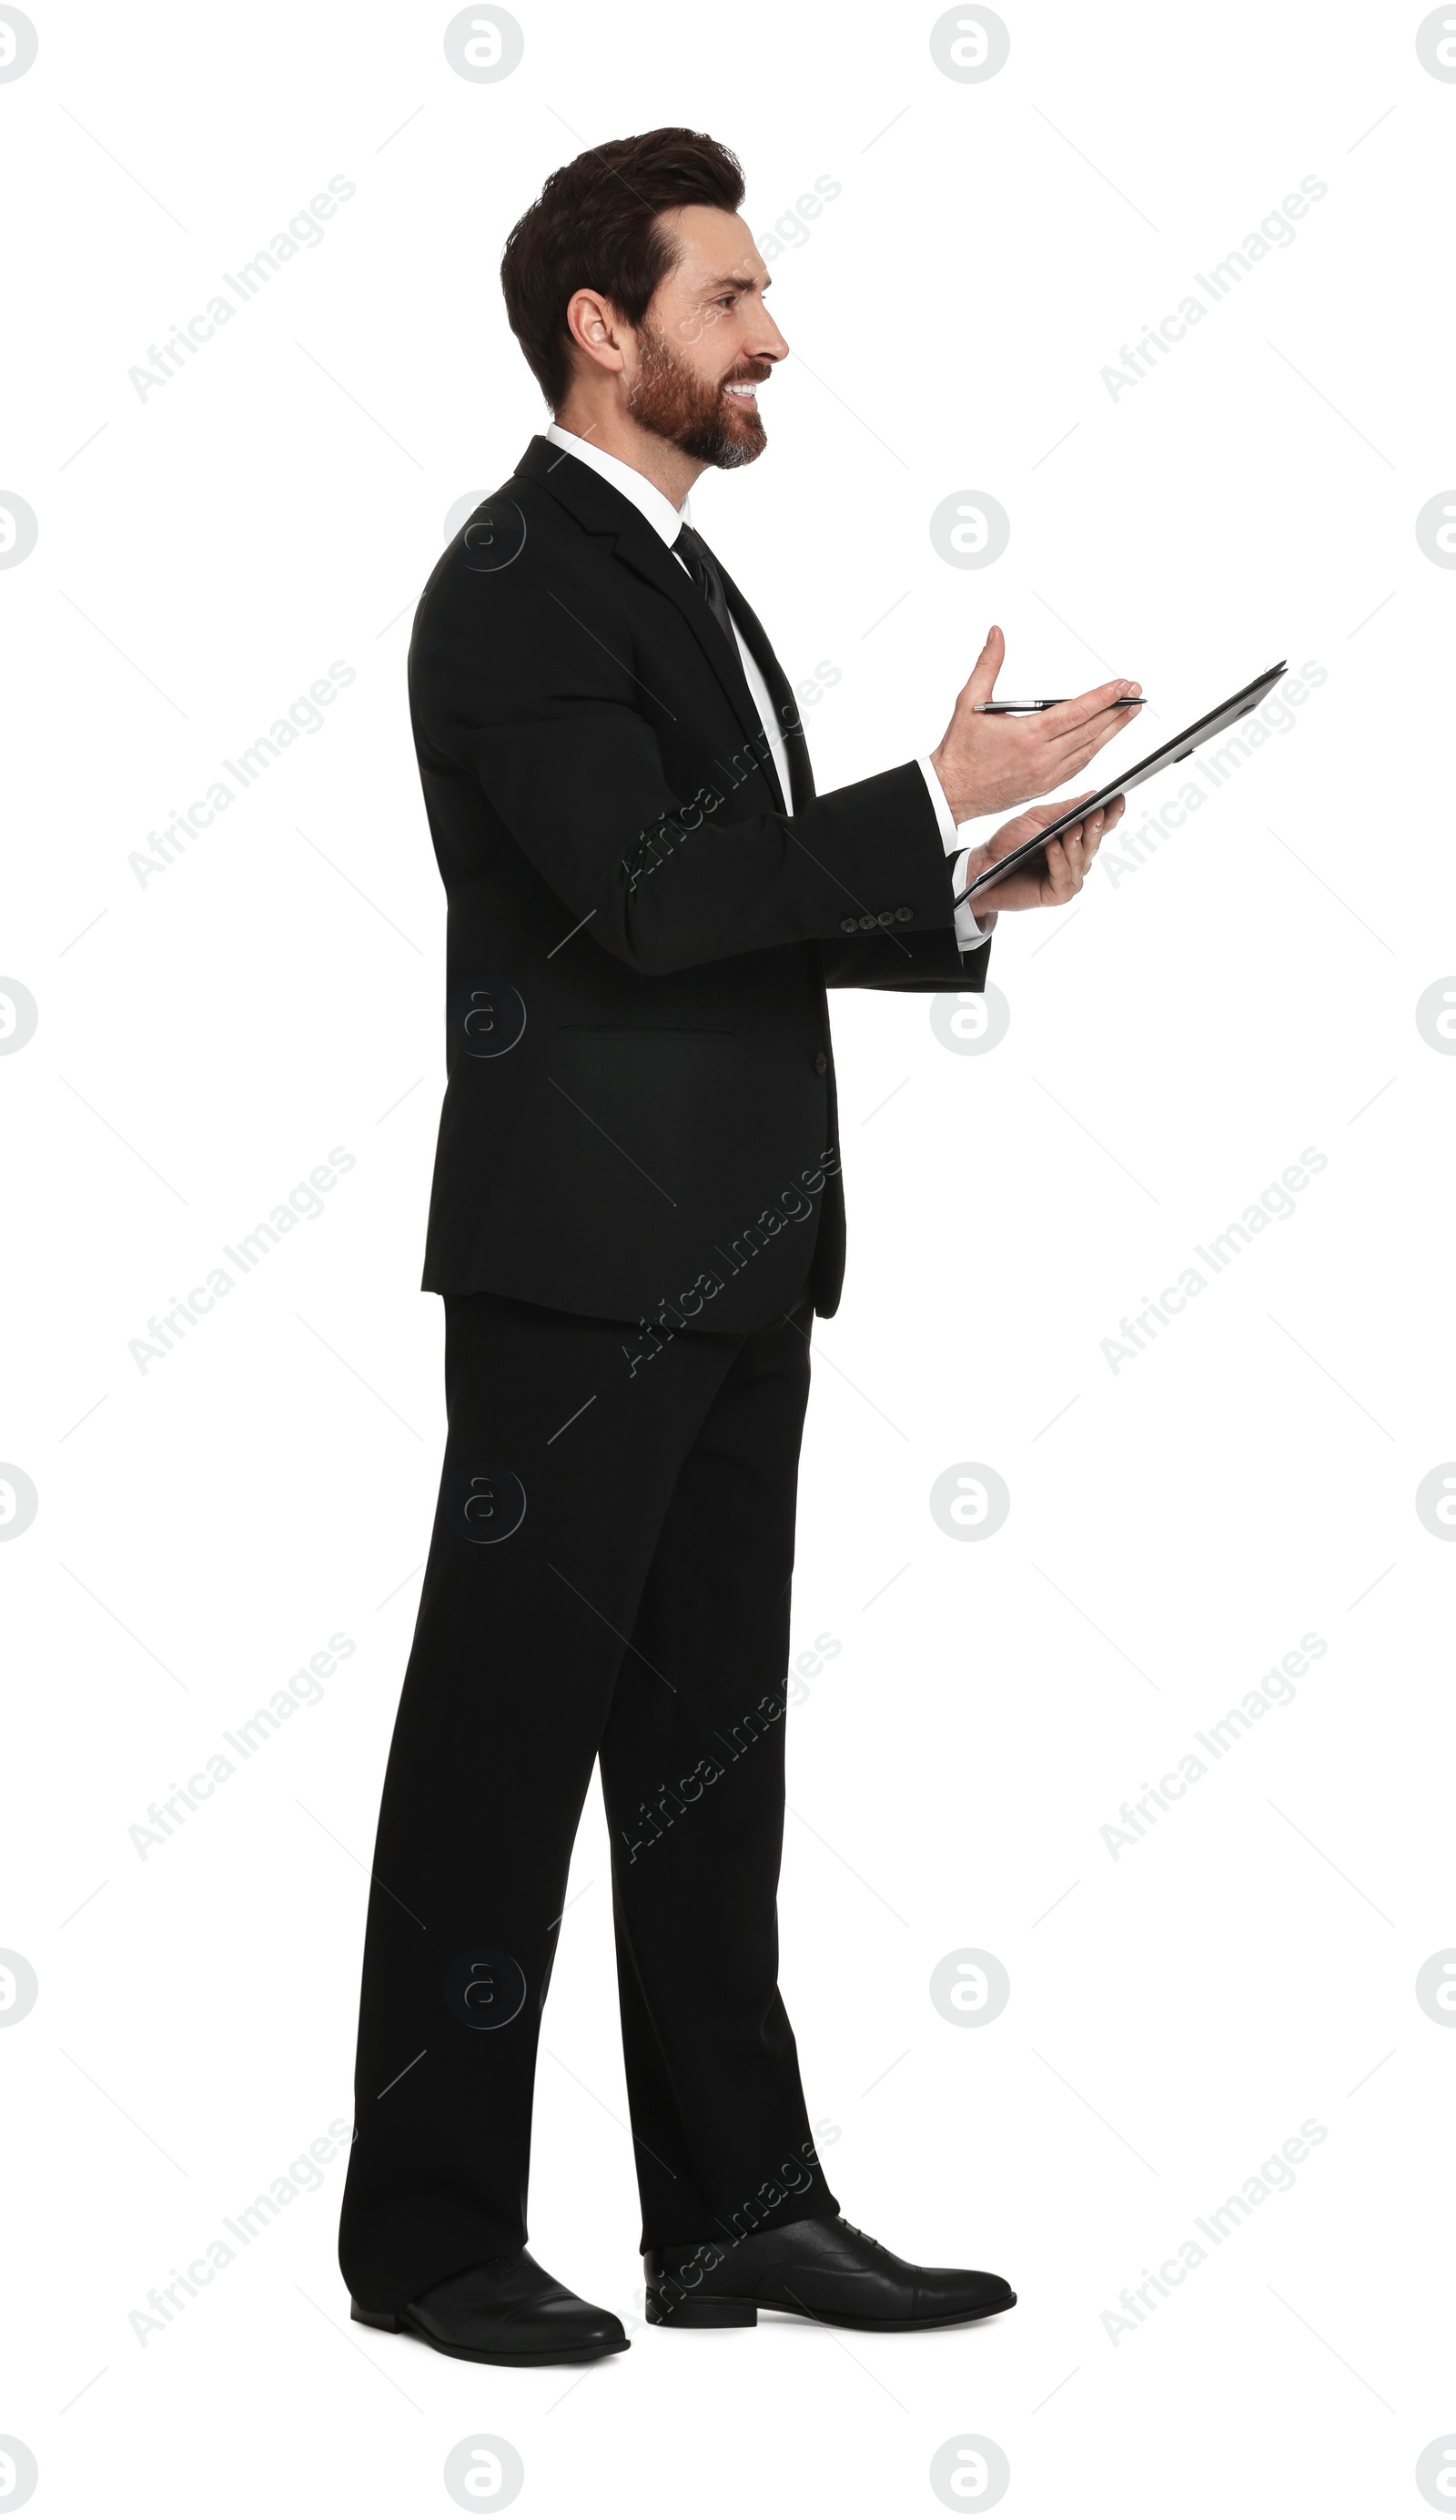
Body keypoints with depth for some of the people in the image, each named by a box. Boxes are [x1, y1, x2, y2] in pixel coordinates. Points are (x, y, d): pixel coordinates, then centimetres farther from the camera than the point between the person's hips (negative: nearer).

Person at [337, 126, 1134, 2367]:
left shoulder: (682, 578, 18)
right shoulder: (518, 587, -12)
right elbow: (651, 897, -22)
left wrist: (968, 901, 7)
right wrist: (937, 798, -19)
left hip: (730, 1263, 9)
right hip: (583, 1264, -9)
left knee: (708, 1750, 12)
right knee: (508, 1744, -1)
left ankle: (738, 2208, 20)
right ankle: (426, 2229, 10)